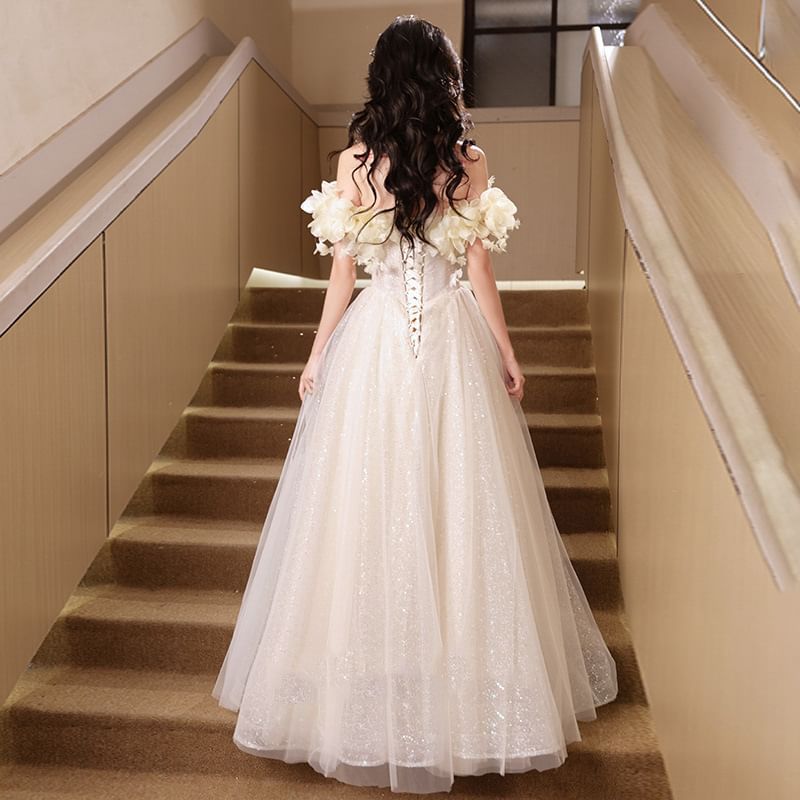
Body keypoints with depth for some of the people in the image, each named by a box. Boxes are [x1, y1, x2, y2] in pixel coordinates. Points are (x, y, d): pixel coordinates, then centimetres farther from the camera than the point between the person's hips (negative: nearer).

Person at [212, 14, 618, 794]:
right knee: (460, 505, 10)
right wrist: (507, 355, 9)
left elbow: (342, 273, -2)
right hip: (453, 343, 0)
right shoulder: (470, 162, -3)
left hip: (374, 342, 0)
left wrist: (318, 356, 9)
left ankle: (374, 696, 24)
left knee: (368, 504, 10)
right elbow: (480, 274, -2)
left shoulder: (355, 160, -2)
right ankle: (467, 694, 25)